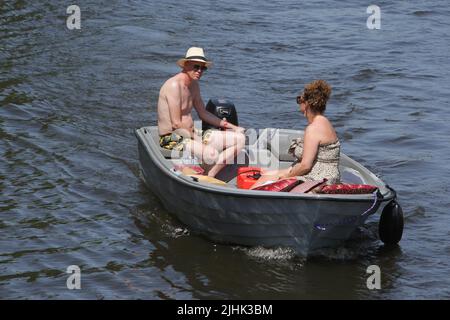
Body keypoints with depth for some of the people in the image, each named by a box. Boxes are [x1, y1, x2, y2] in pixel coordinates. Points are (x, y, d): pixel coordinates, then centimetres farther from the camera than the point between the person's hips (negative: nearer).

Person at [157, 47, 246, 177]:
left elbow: (203, 113, 22)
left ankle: (209, 176, -12)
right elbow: (176, 124, -21)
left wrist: (233, 127, 16)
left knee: (240, 139, 0)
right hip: (173, 139, -10)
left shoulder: (194, 85, 13)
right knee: (212, 154, -37)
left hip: (190, 134, 10)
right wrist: (195, 137, -15)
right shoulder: (174, 85, -17)